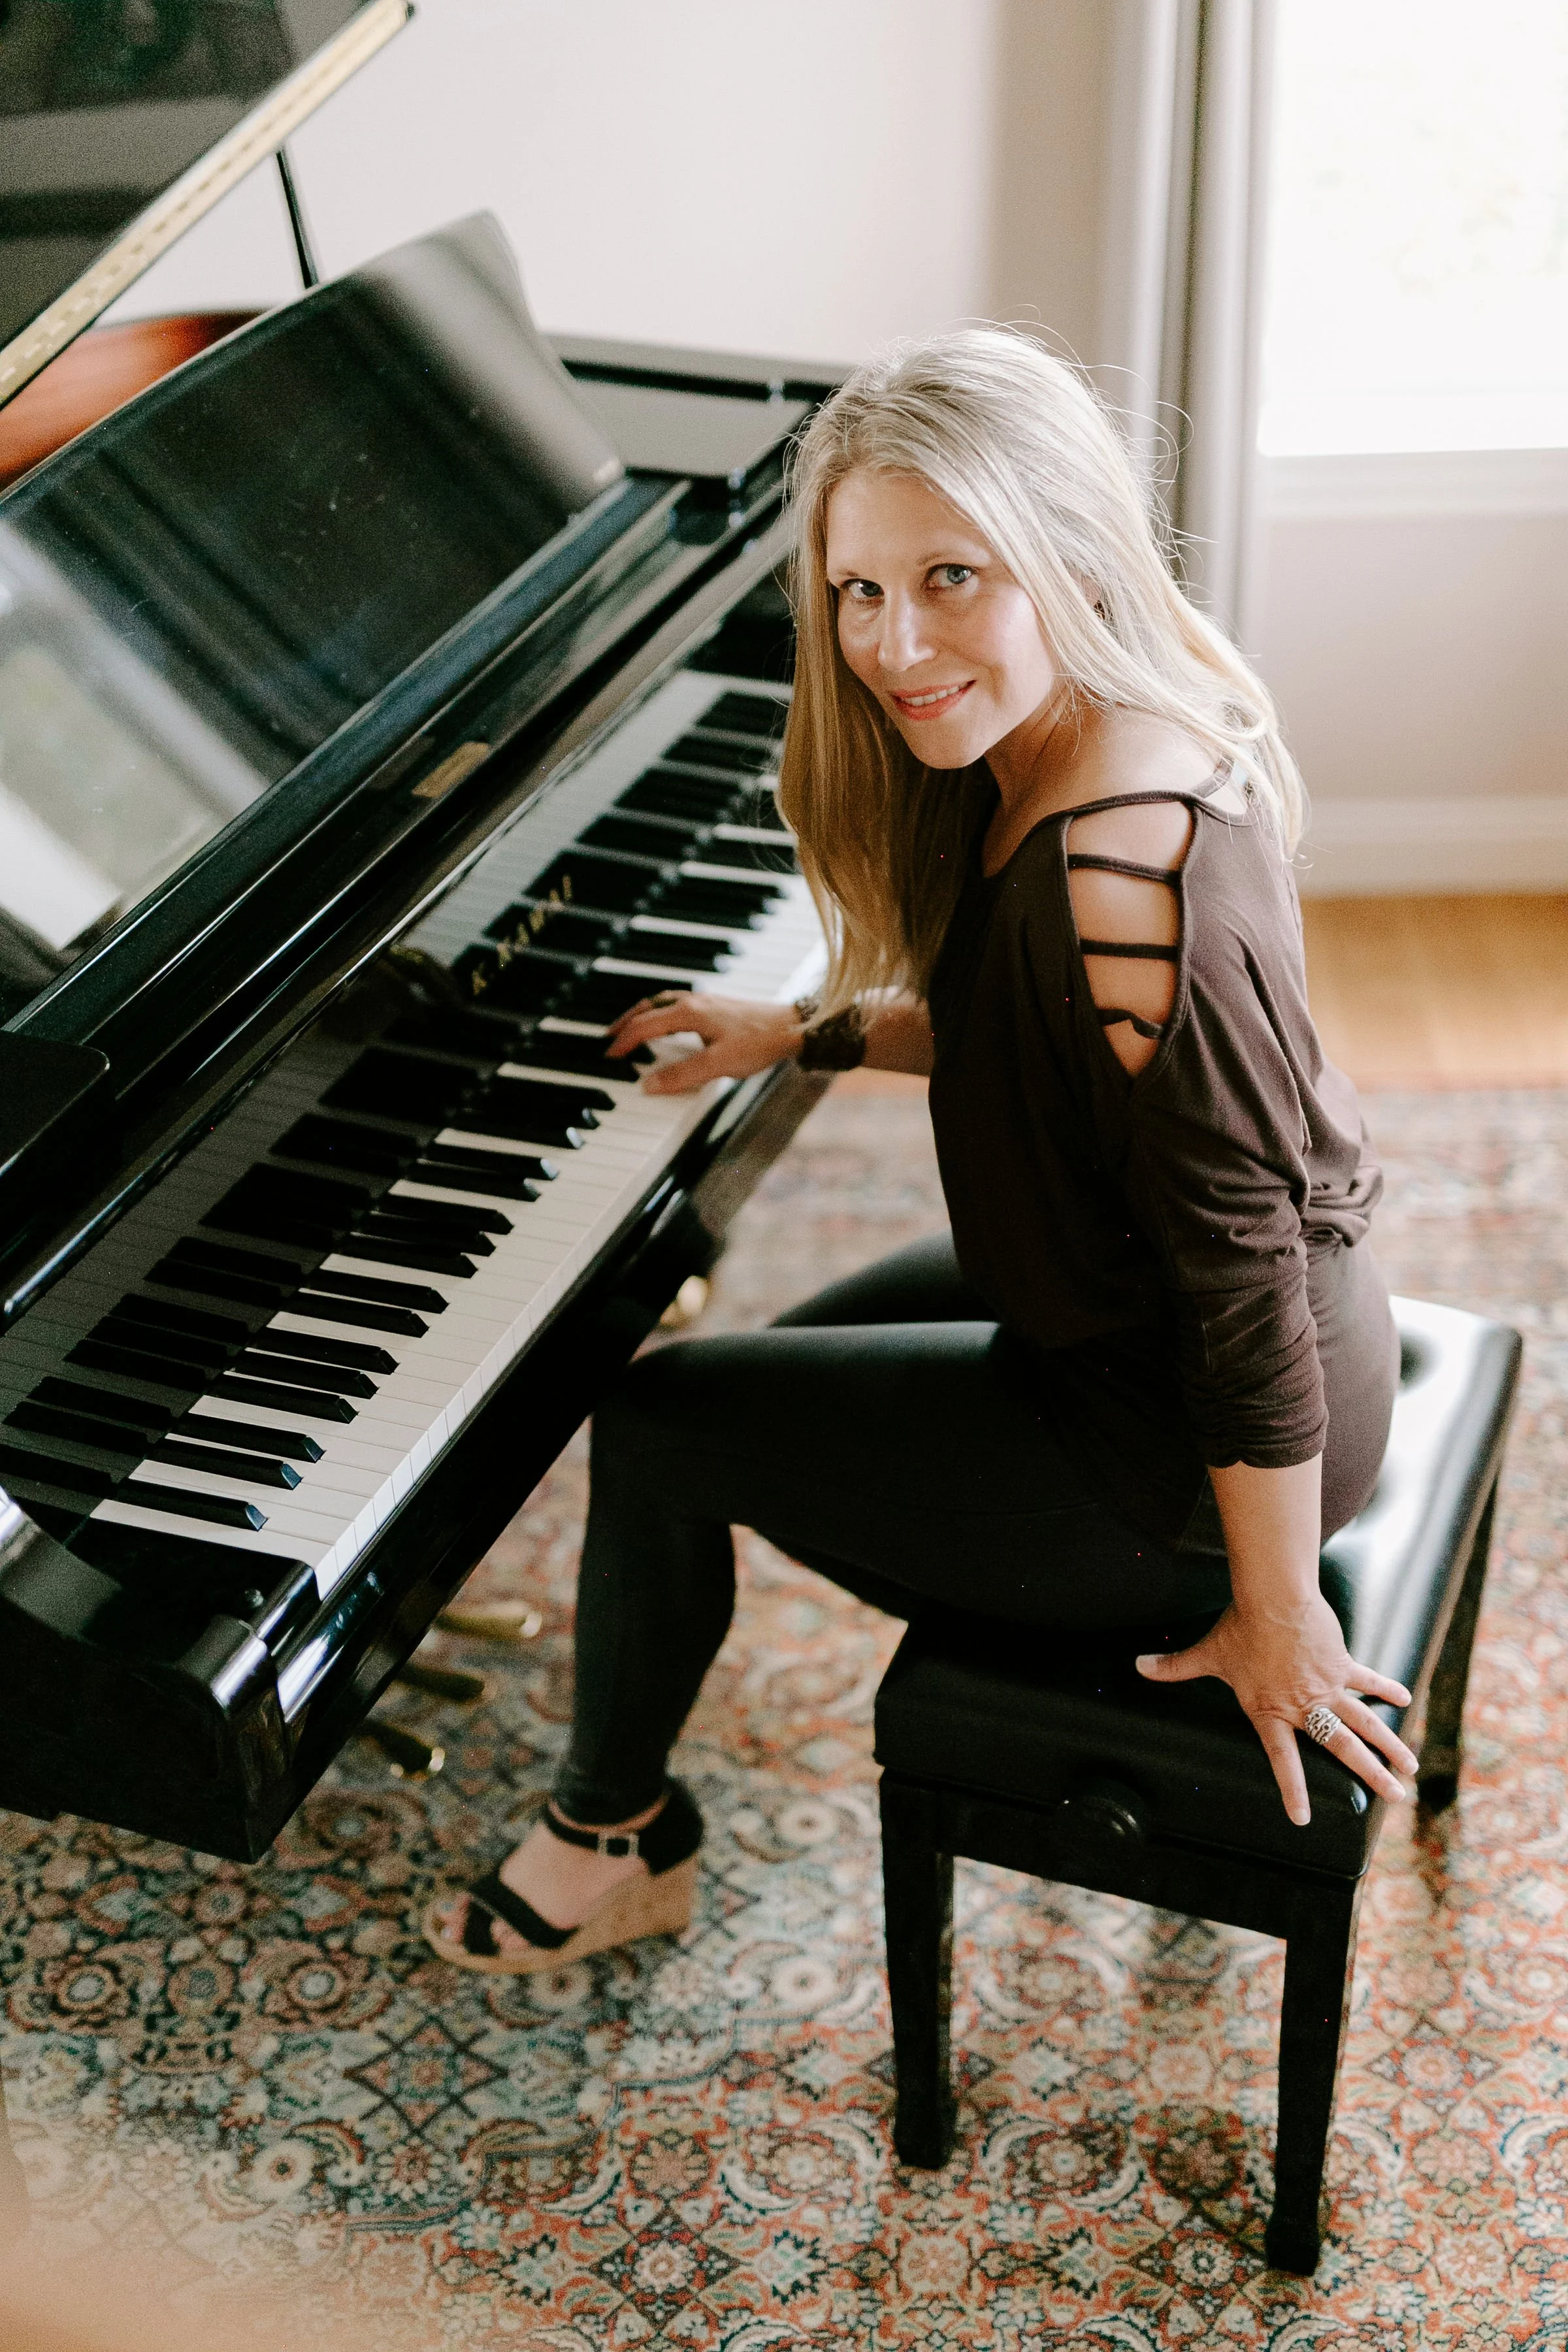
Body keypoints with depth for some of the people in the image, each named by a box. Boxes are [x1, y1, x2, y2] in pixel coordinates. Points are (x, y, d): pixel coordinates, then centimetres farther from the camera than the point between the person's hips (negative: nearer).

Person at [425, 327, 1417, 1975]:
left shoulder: (1123, 876, -34)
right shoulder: (1070, 743, -3)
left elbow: (1246, 1261, -29)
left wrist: (1276, 1621, -19)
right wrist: (801, 1030, 13)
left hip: (1191, 1437, -10)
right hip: (1150, 1318, 10)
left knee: (657, 1421, 3)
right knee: (794, 1360, 29)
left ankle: (608, 1840, 28)